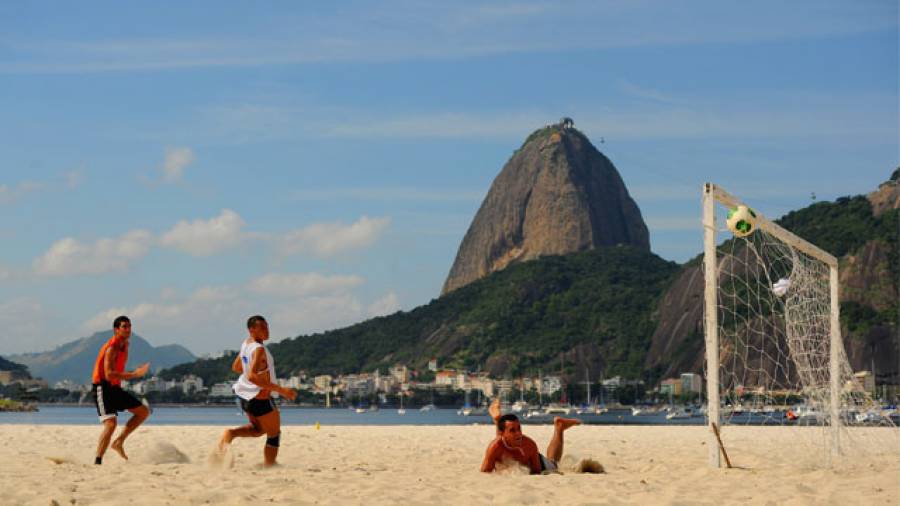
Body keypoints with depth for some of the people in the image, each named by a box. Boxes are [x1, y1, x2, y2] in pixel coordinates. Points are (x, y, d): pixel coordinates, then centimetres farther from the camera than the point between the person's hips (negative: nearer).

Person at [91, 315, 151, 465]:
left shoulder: (124, 346, 10)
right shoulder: (111, 348, -19)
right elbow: (109, 374, -30)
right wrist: (134, 375, -34)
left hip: (115, 388, 9)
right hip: (102, 389, -9)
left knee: (143, 412, 8)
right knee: (111, 423, -23)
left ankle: (119, 442, 10)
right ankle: (97, 461, -19)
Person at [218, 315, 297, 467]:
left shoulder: (246, 343, 2)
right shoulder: (259, 349, -24)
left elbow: (236, 367, 15)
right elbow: (252, 376, -34)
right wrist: (280, 390, -34)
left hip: (244, 396, 8)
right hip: (259, 397, -8)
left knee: (258, 429, 27)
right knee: (274, 434, 10)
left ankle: (231, 433, 6)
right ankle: (270, 465, 11)